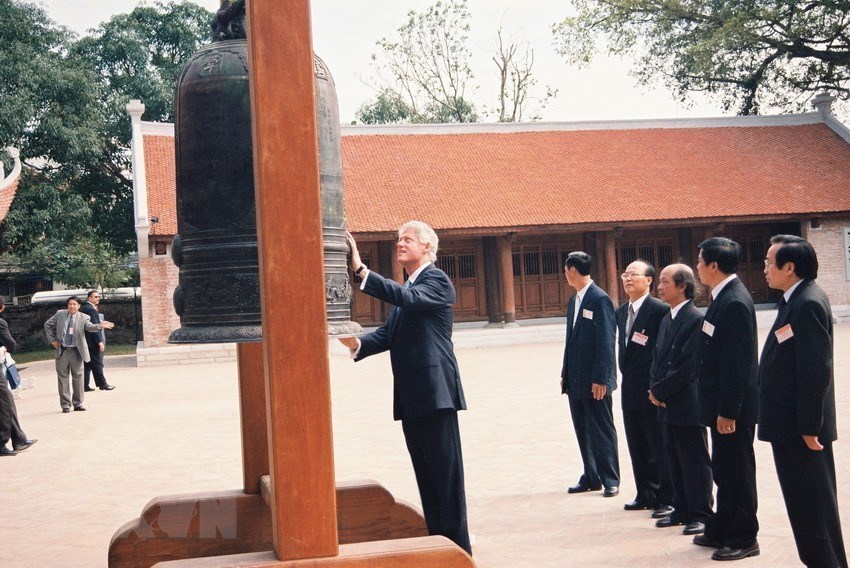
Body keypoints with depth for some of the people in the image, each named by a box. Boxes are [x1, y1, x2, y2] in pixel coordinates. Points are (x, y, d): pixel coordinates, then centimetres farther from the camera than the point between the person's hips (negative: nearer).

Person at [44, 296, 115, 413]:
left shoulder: (83, 317, 0)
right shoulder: (60, 314, 4)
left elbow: (90, 327, -18)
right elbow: (47, 325, 13)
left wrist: (100, 325, -39)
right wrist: (52, 340, 4)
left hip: (76, 351, -1)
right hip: (62, 351, 1)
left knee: (78, 377, 5)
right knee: (63, 378, 3)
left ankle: (78, 403, 16)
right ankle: (65, 404, 11)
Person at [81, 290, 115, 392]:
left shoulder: (82, 308, 13)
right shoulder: (91, 310, -16)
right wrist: (100, 341, -19)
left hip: (85, 342, 9)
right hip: (93, 342, -9)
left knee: (87, 364, 10)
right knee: (97, 363, -1)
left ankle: (85, 385, 11)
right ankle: (102, 384, 6)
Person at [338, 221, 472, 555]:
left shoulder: (437, 281, -6)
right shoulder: (408, 288, 20)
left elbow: (409, 298, -26)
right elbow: (389, 332, 14)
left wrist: (361, 270, -31)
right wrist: (358, 344, -6)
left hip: (434, 391, -9)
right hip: (410, 396, 9)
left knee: (446, 474, -4)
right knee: (426, 476, 13)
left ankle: (459, 548, 3)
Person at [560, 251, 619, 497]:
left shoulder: (600, 299, -13)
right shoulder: (574, 300, 13)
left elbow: (606, 342, -16)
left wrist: (600, 379, -19)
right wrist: (565, 374, 15)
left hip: (594, 381, -8)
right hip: (576, 380, 8)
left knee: (602, 430, 1)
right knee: (582, 430, 13)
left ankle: (610, 480, 11)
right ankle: (591, 477, 22)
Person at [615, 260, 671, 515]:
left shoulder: (660, 310, -13)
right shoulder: (621, 312, 13)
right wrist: (627, 376, 11)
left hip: (653, 389, -8)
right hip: (630, 390, 8)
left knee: (659, 448, 1)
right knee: (637, 447, 15)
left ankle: (666, 499, 10)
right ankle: (646, 495, 27)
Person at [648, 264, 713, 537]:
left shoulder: (696, 319, -15)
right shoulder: (666, 319, 14)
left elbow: (687, 366, -19)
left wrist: (661, 391, -13)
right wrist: (655, 388, 0)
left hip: (688, 405, -9)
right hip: (667, 405, 9)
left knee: (695, 461, 2)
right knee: (674, 462, 15)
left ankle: (700, 514, 12)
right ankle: (682, 510, 26)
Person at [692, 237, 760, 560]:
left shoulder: (734, 302, -21)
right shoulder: (723, 297, 10)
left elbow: (737, 362, -23)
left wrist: (728, 411, -22)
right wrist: (719, 408, 18)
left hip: (733, 408, -10)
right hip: (722, 404, 10)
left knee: (737, 471, 2)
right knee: (724, 471, 19)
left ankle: (743, 539, 15)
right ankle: (721, 530, 31)